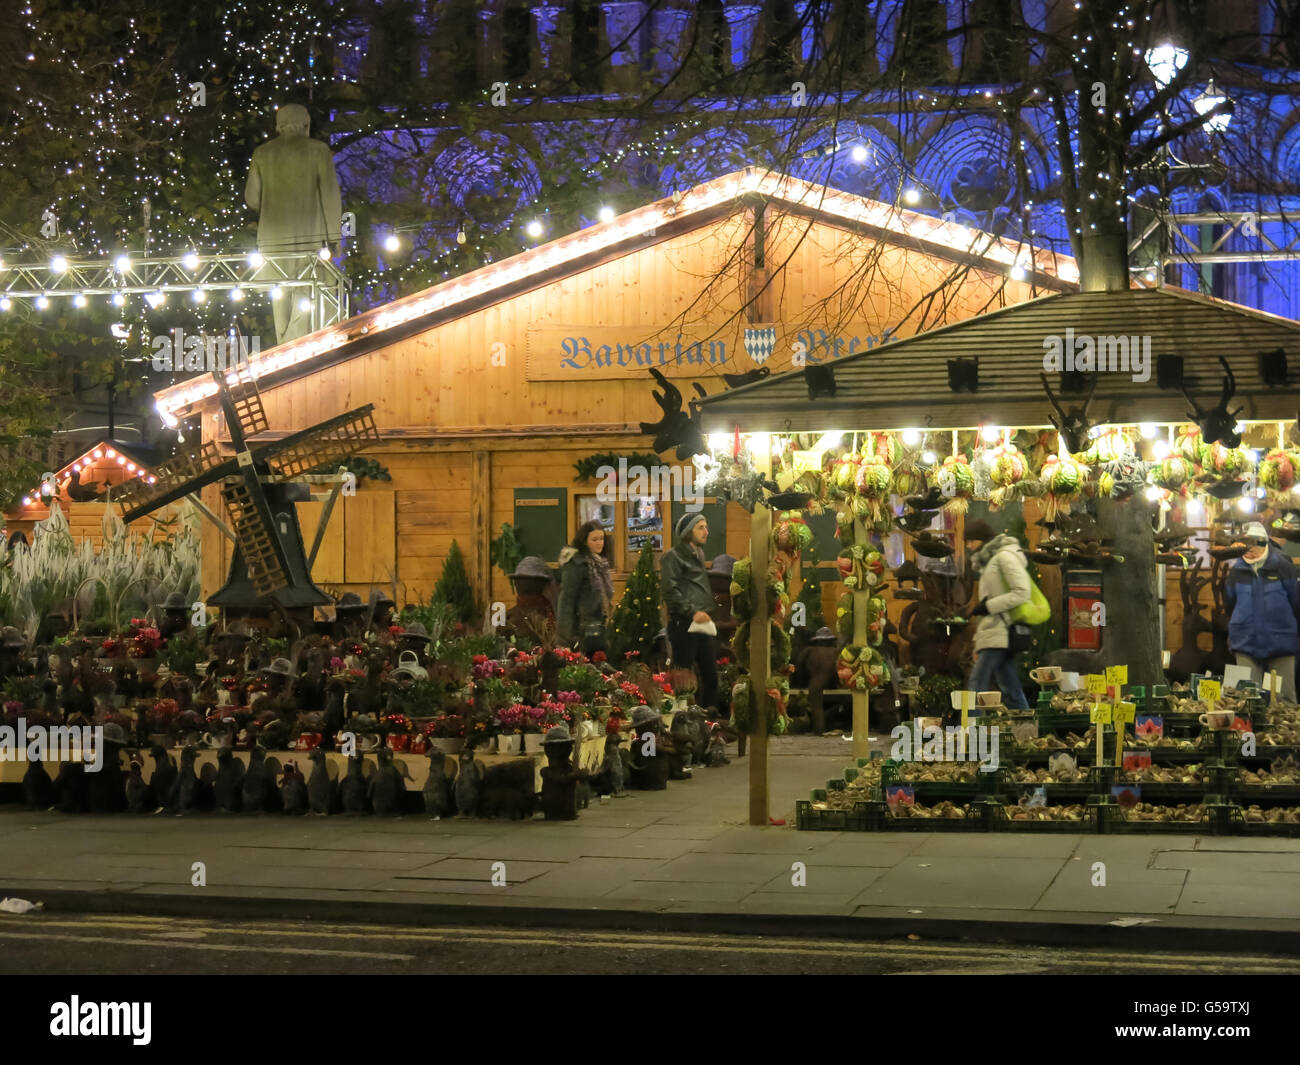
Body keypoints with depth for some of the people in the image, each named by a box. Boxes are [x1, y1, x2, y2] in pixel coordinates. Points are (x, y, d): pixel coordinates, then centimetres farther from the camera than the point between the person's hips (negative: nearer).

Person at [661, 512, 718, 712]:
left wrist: (708, 611, 16)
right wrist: (692, 611, -19)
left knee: (711, 673, 8)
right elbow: (670, 591, -15)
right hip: (683, 625, -8)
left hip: (703, 624, 8)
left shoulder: (698, 555, 20)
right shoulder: (674, 556, -6)